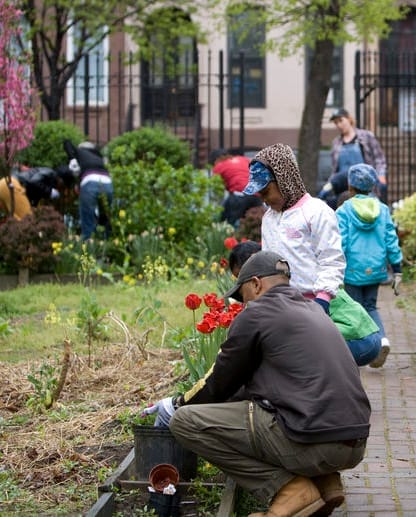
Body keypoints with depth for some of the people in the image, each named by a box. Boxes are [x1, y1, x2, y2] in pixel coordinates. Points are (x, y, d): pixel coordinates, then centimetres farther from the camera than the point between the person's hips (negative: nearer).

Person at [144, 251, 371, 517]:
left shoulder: (256, 314, -1)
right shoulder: (314, 310, 22)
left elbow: (219, 383, 9)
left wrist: (177, 404, 28)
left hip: (312, 442, -9)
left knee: (185, 421, -3)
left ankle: (289, 489, -6)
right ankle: (325, 481, 13)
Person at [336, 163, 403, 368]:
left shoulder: (344, 211, -7)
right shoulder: (382, 210, 4)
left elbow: (340, 244, -11)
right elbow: (391, 240, 4)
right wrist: (397, 270, 9)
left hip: (353, 269, -3)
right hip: (375, 269, 3)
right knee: (370, 307, 17)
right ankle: (382, 338, -7)